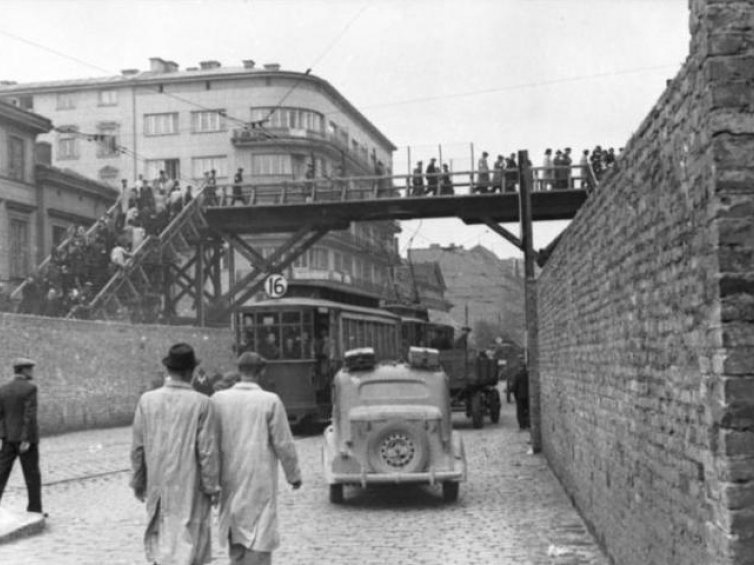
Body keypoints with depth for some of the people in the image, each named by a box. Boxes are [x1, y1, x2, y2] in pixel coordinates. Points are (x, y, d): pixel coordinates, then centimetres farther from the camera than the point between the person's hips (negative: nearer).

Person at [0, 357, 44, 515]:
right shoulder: (30, 388, -13)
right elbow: (30, 415, -20)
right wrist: (27, 440, -20)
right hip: (26, 438, -5)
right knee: (33, 475, 7)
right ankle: (34, 511, 12)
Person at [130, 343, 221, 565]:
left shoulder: (147, 400, -3)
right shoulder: (201, 403, -13)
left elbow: (138, 447, 3)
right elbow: (208, 451, -11)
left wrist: (138, 482, 14)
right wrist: (213, 487, -1)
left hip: (157, 486, 3)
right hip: (190, 488, -3)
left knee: (161, 545, 16)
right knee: (186, 545, 5)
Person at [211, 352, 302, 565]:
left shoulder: (219, 399, -1)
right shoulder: (270, 401, -10)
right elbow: (283, 443, -6)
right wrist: (294, 475, 7)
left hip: (230, 480, 4)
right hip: (260, 481, -4)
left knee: (236, 538, 17)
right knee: (259, 538, 0)